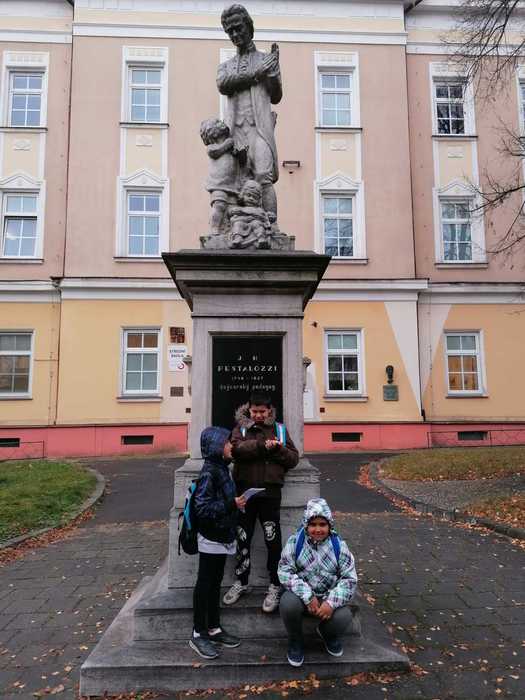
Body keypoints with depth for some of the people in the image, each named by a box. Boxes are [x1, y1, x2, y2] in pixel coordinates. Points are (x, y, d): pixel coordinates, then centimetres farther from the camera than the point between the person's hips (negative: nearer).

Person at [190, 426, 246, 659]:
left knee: (215, 583, 17)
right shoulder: (209, 472, -20)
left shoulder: (221, 468, 7)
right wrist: (232, 504, -23)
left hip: (222, 537, 9)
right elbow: (203, 507, -25)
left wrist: (236, 502, 2)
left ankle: (214, 629, 30)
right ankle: (198, 634, 16)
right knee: (204, 584, 4)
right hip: (211, 538, -9)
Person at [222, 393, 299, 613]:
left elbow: (293, 458, 5)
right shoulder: (240, 428, 7)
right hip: (244, 490, 1)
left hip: (270, 491, 0)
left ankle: (275, 586, 17)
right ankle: (241, 581, 28)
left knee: (273, 540, 0)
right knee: (242, 538, 11)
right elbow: (236, 449, -14)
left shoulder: (279, 429, 10)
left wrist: (277, 449, -12)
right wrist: (263, 445, -21)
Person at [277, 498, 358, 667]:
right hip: (301, 594, -1)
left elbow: (350, 578, -8)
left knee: (343, 617, -28)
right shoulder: (294, 542, -10)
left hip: (329, 597, 1)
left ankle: (328, 634, 12)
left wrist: (332, 602, -23)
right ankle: (295, 641, 1)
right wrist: (308, 596, -25)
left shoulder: (339, 545, -7)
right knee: (288, 603, -33)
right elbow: (285, 572, -14)